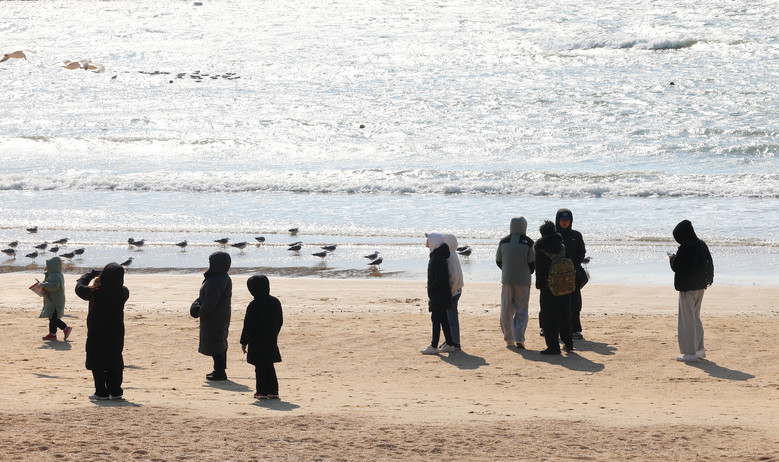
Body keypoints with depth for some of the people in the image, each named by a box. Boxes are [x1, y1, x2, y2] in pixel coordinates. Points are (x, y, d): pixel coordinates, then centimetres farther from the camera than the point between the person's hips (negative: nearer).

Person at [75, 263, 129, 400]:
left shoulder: (95, 292, -16)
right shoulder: (123, 292, -9)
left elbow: (79, 288, 0)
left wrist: (90, 274, 13)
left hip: (96, 334, -3)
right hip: (116, 333, 3)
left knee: (97, 363, 6)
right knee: (115, 362, 14)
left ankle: (101, 392, 3)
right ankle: (115, 391, 15)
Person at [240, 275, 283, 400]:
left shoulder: (253, 305, -16)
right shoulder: (275, 302, 3)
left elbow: (248, 325, -13)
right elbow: (280, 321, 12)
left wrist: (244, 341, -5)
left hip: (257, 342, -6)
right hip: (271, 341, 6)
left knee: (260, 367, 1)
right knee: (269, 366, 14)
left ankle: (262, 392, 1)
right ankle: (273, 391, 12)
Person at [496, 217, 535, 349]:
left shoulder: (503, 242, 1)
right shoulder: (528, 242, -8)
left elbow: (498, 261, 7)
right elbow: (533, 263, -6)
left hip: (506, 280, 2)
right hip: (523, 281, -2)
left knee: (506, 310, 10)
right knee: (521, 310, 2)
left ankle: (509, 339, 12)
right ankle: (519, 338, -9)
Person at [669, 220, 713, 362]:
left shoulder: (685, 248, -20)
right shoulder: (701, 245, 4)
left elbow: (676, 267, -20)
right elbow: (709, 264, 11)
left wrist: (672, 258, 1)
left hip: (687, 287, -8)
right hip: (700, 286, 8)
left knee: (687, 320, 0)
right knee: (696, 318, 21)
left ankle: (690, 353, 2)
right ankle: (700, 349, 26)